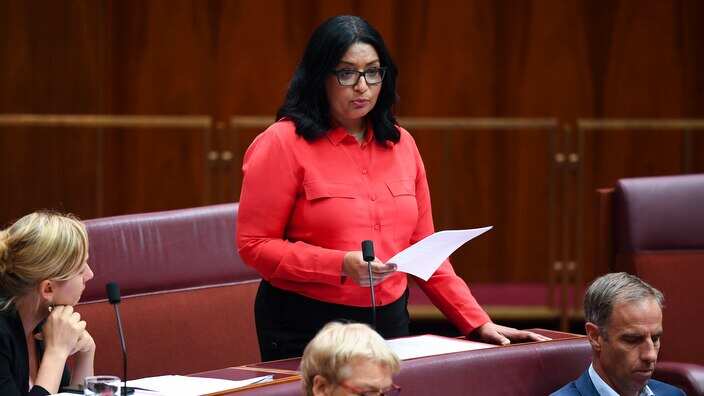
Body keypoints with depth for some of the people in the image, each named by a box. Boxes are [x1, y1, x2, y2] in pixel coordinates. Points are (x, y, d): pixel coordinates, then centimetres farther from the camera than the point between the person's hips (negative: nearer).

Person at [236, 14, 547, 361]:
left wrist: (478, 323, 3)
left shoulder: (400, 144, 8)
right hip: (306, 329, -5)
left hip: (389, 321, 5)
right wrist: (342, 265, -23)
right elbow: (254, 244, -12)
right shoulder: (283, 143, -8)